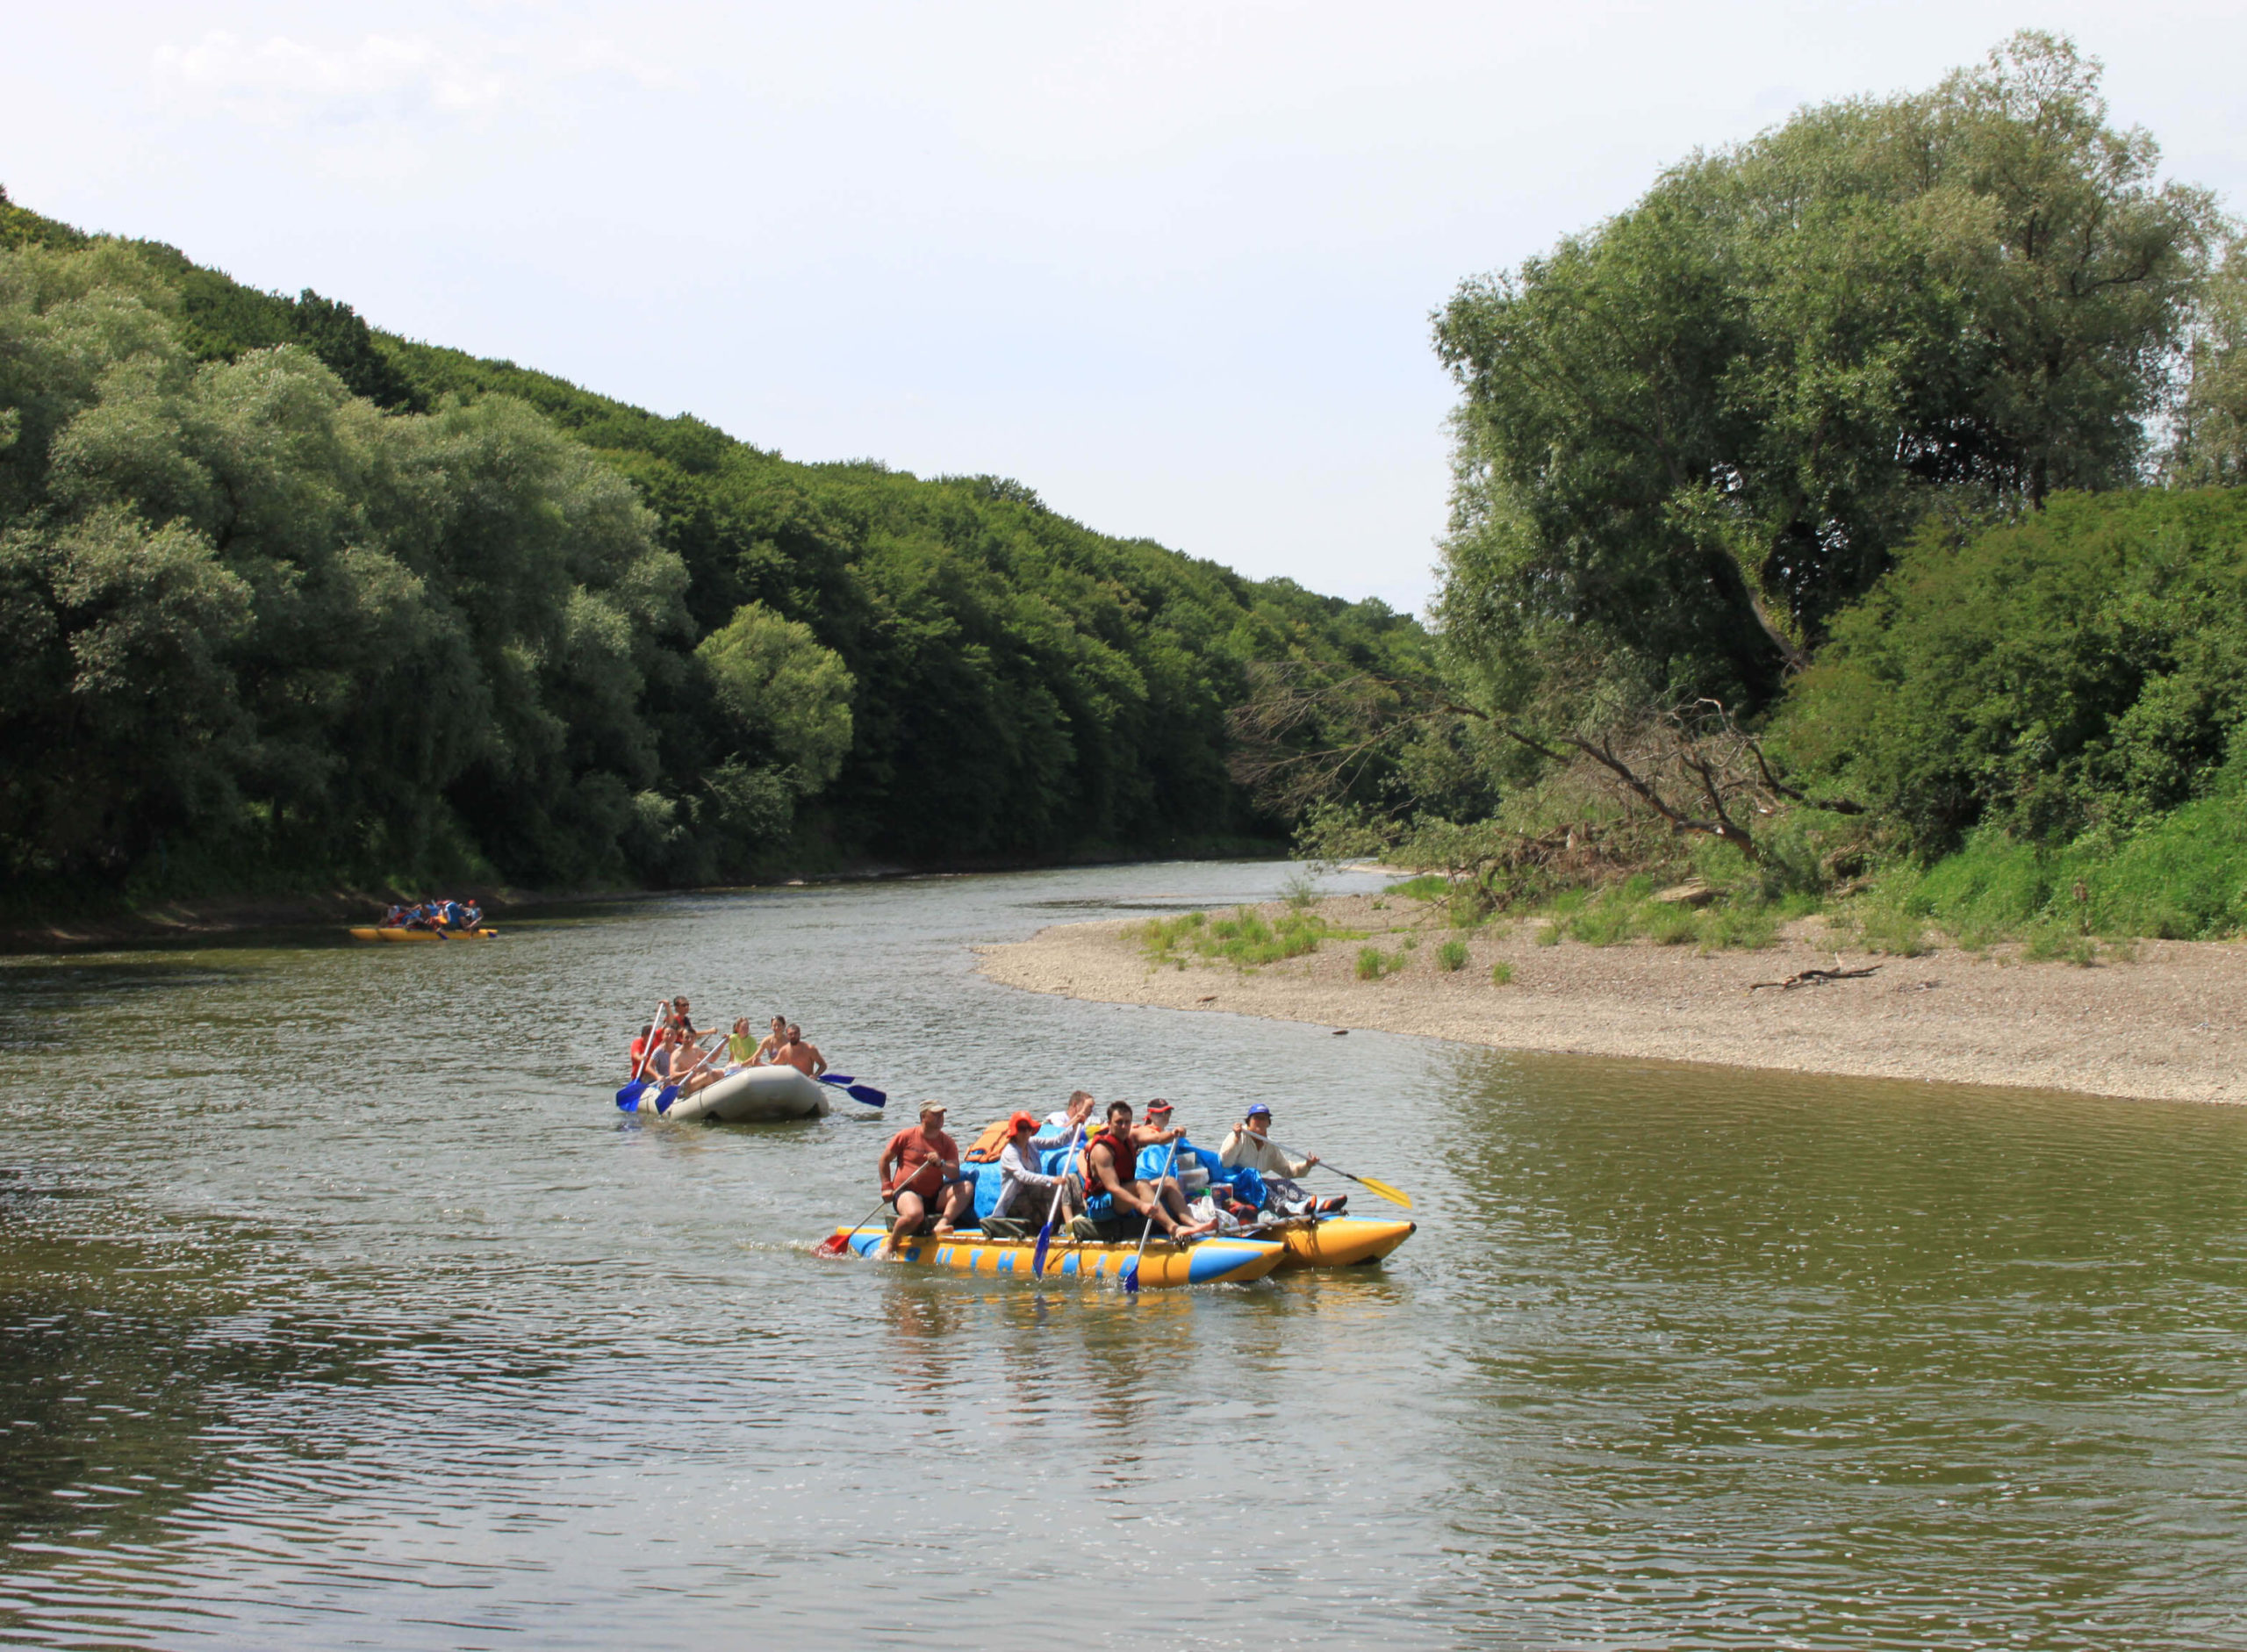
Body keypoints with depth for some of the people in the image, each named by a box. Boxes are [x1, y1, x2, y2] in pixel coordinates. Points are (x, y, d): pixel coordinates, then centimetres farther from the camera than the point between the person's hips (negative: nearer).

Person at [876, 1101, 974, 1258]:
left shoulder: (948, 1143, 6)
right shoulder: (906, 1136, -1)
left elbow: (955, 1174, -6)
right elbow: (885, 1160, 10)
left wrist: (940, 1164, -26)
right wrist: (886, 1187, 2)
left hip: (935, 1197, 4)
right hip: (906, 1192, -4)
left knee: (967, 1187, -17)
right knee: (915, 1214, -38)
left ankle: (941, 1225, -32)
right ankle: (890, 1246, -10)